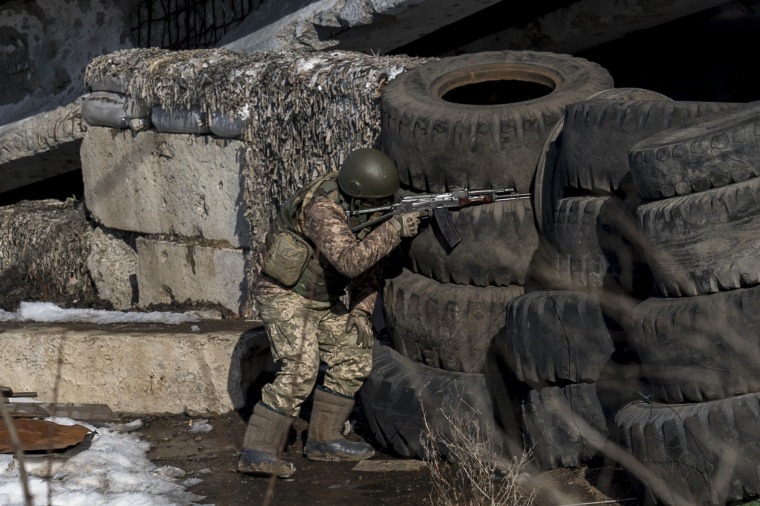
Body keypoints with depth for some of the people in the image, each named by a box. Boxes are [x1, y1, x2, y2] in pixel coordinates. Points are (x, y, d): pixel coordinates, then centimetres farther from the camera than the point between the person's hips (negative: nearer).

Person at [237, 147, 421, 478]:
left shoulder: (368, 210, -3)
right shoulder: (323, 209, -29)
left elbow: (370, 262, 8)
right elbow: (351, 260, -41)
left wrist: (361, 310, -1)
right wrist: (395, 229, -36)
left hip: (324, 299, 9)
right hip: (284, 294, -9)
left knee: (354, 360, 9)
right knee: (300, 370, -21)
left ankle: (323, 440, 19)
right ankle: (257, 453, -19)